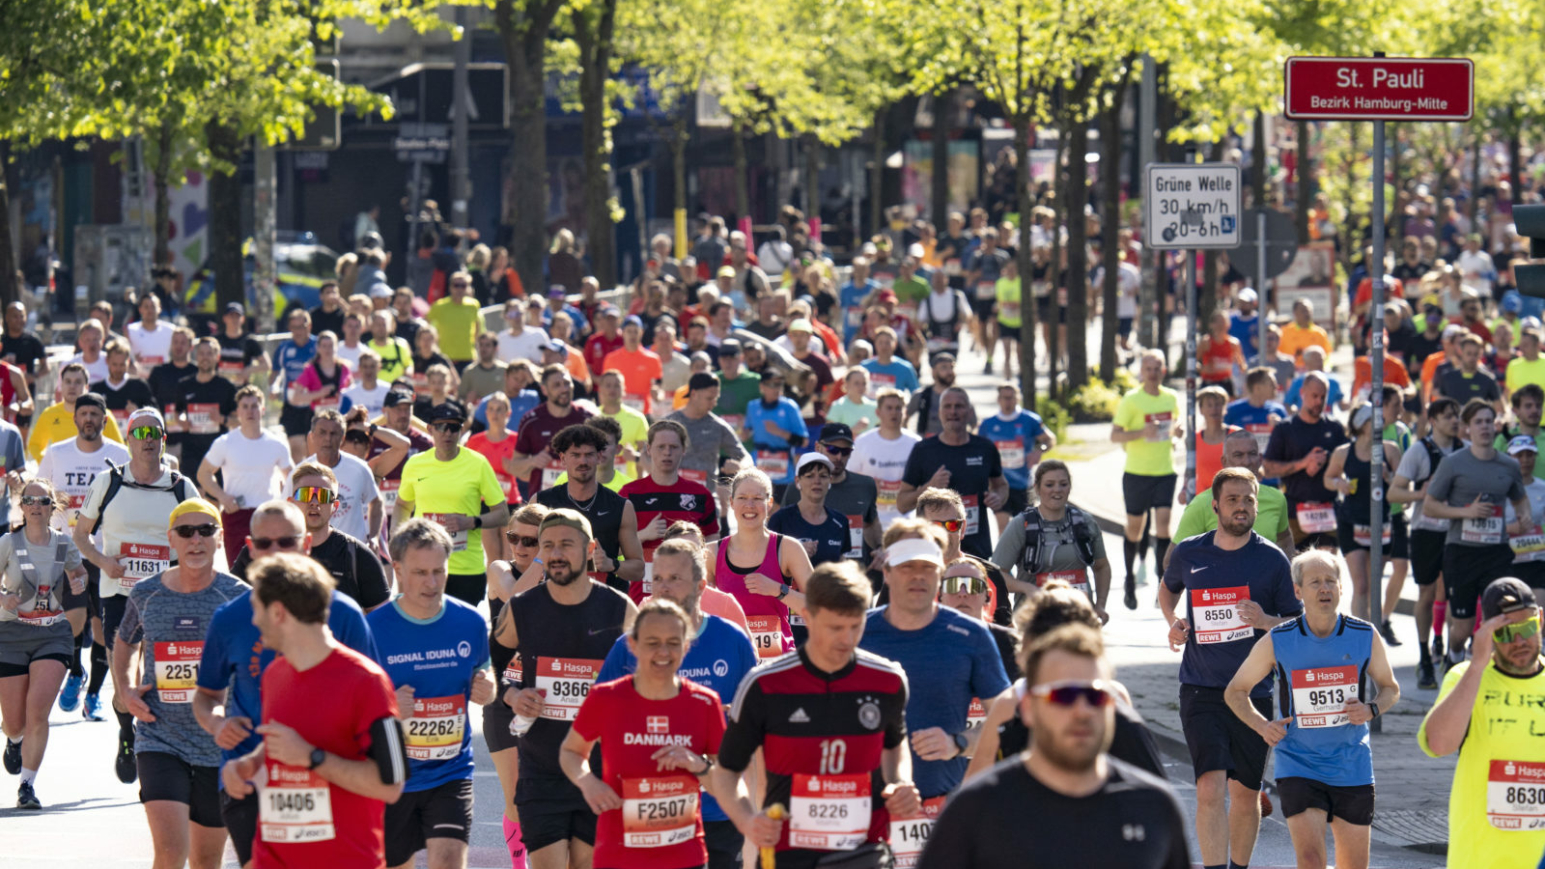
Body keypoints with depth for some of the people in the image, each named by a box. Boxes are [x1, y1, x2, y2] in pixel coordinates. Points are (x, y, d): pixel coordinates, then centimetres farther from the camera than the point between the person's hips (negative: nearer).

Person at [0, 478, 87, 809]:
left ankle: (27, 784, -9)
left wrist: (79, 583, -3)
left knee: (38, 712, -16)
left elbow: (78, 572, 20)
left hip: (54, 635, 1)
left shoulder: (64, 544, 2)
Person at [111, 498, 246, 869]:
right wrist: (124, 690, 7)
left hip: (221, 743, 1)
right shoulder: (145, 594, 3)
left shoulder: (238, 597, -2)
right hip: (160, 741, 0)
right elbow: (125, 642, 23)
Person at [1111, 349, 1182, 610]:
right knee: (1134, 527, 7)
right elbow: (1115, 435, -8)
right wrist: (1141, 432, -24)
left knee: (1163, 521, -12)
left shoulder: (1172, 398, 6)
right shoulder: (1131, 400, -6)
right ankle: (1130, 580, 26)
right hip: (1137, 472, -2)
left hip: (1165, 471, 2)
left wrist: (1177, 431, -2)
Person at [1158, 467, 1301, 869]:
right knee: (1210, 789, -15)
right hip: (1201, 691, 0)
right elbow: (1168, 588, 25)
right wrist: (1172, 623, 5)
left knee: (1246, 794, 9)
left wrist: (1265, 621, -18)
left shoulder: (1272, 560, -1)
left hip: (1254, 694, 0)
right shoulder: (1189, 553, 3)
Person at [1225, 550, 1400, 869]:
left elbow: (1390, 688, 12)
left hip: (1352, 768, 2)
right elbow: (1235, 691, 6)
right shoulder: (1276, 642, -7)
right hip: (1298, 767, -2)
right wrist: (1262, 725, -12)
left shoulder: (1365, 637, -4)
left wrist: (1371, 709, -11)